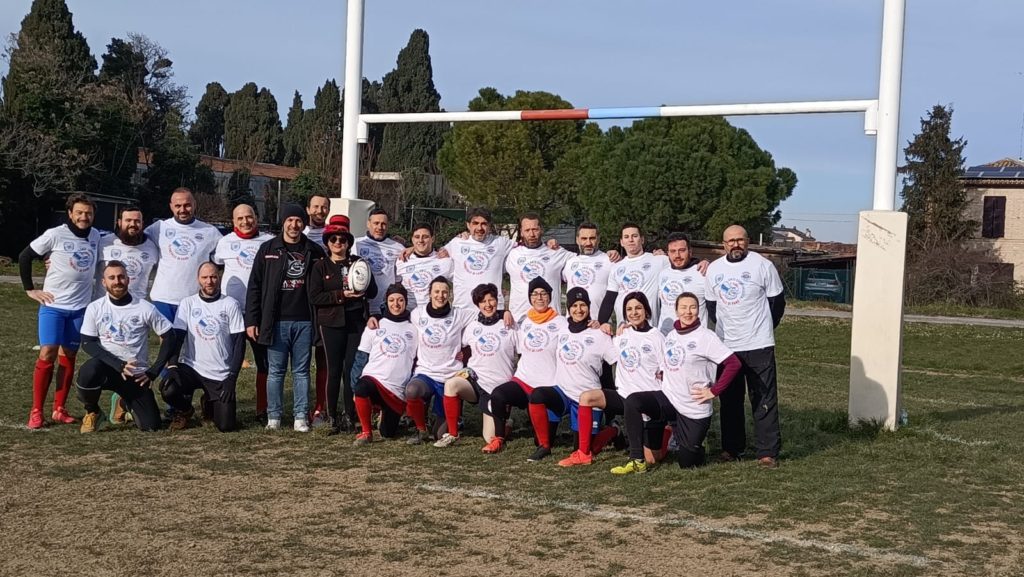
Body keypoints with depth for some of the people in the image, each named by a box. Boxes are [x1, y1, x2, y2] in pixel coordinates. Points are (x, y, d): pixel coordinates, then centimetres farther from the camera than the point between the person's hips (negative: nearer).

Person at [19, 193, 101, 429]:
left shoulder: (96, 236, 3)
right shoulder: (55, 235, -10)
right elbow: (24, 257, -3)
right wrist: (30, 289, -4)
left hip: (80, 307, 4)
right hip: (53, 305, -4)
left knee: (68, 357, 6)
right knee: (47, 354, -10)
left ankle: (59, 410, 13)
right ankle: (36, 411, -4)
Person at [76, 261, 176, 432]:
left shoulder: (146, 308, -6)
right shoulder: (95, 308, -4)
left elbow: (168, 338, -1)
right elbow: (87, 343, -7)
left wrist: (153, 372, -7)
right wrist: (118, 365, -19)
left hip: (136, 374, 1)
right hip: (107, 367, -1)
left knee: (151, 425, -6)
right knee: (89, 371, -37)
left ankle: (126, 403, 30)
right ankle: (92, 412, -5)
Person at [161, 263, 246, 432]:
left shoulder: (231, 305, 0)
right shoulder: (188, 303, 3)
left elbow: (239, 342, -2)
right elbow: (176, 336, -1)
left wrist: (232, 378, -9)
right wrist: (172, 365, -17)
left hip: (221, 374, 0)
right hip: (190, 367, 0)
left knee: (226, 425, -9)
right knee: (168, 390, -30)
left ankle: (211, 405, 29)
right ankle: (185, 410, 7)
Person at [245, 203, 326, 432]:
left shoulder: (314, 251, 7)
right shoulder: (268, 249, 4)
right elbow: (254, 286, 3)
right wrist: (251, 320, -2)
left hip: (304, 321, 1)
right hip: (276, 321, -1)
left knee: (302, 371, 6)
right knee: (275, 371, 4)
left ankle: (301, 417, 11)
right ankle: (273, 417, 11)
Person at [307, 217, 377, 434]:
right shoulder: (321, 266, 5)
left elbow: (373, 291, 8)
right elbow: (314, 297, -4)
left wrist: (361, 290, -14)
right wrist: (341, 295, -14)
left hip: (356, 322, 1)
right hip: (331, 324, -1)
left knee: (352, 369, -1)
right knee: (334, 371, 0)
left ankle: (350, 417, 7)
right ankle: (332, 418, 7)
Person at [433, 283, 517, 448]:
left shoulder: (508, 326, -1)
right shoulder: (472, 327, 7)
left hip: (498, 387, -2)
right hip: (474, 379, 2)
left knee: (490, 439, -8)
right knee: (451, 384, -34)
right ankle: (452, 434, -20)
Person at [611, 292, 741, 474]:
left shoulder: (705, 336, -13)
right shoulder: (671, 335, 7)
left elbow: (733, 364, -18)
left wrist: (713, 391, -17)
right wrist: (663, 375, 6)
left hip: (694, 409, -5)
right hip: (668, 399, 5)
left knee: (687, 462, 2)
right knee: (632, 401, -23)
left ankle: (693, 445, 39)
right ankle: (637, 461, -16)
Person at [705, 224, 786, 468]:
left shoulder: (763, 265, -5)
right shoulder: (714, 269, 7)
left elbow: (777, 301, 1)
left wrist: (763, 328, 6)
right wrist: (723, 328, 13)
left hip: (758, 346, -4)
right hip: (725, 345, 4)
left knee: (764, 400, -3)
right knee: (729, 400, 11)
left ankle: (768, 452, 0)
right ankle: (731, 448, 20)